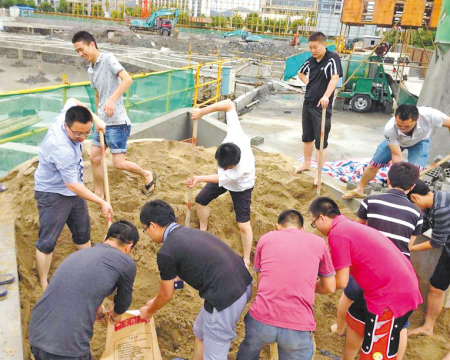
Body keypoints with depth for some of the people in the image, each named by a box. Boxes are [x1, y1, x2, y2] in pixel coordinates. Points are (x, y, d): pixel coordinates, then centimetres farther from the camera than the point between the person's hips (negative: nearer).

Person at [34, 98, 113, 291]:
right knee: (47, 242, 0)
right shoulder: (61, 148, -36)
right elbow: (73, 185, -31)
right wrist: (102, 203, -25)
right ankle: (44, 286, 12)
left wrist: (95, 118, 1)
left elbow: (72, 101, 11)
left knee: (83, 232, 19)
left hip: (73, 190, 9)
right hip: (53, 195, -9)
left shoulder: (67, 115, -14)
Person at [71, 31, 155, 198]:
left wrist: (112, 99, -34)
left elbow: (127, 79, -23)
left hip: (117, 122, -8)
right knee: (94, 157, 11)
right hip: (102, 121, 8)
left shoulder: (108, 58, -10)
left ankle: (146, 174, 19)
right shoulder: (91, 70, 14)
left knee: (119, 163, -7)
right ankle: (99, 194, 26)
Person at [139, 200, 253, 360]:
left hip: (225, 298, -9)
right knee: (200, 331, 29)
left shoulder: (166, 252, -10)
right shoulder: (188, 232, 15)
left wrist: (149, 311, 27)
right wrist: (155, 301, 41)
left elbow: (166, 295, 6)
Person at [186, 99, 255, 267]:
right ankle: (203, 231, 41)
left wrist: (199, 178, -34)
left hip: (240, 187, -6)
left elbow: (222, 177, -32)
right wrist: (202, 112, -37)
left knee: (243, 224, -4)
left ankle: (246, 260, 15)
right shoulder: (235, 134, -38)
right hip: (223, 178, 6)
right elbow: (229, 104, -31)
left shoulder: (244, 168, -47)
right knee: (200, 200, 14)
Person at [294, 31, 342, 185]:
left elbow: (335, 77, -25)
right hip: (308, 103, 7)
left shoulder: (332, 58, -12)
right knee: (307, 137, 18)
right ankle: (306, 163, 37)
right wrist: (307, 82, 9)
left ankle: (319, 172, 9)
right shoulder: (310, 61, 8)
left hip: (322, 105, -7)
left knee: (321, 140, -1)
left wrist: (326, 96, -37)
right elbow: (300, 73, 28)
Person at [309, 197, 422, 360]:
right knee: (355, 320, 27)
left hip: (392, 296, -10)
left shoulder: (337, 233, -17)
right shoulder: (348, 226, 12)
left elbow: (341, 282, -13)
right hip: (402, 286, 10)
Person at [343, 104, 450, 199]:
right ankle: (359, 190, 26)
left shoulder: (429, 115, -43)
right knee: (374, 164, 3)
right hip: (394, 140, 0)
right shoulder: (390, 129, -40)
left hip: (420, 141, 0)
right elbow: (396, 155, -33)